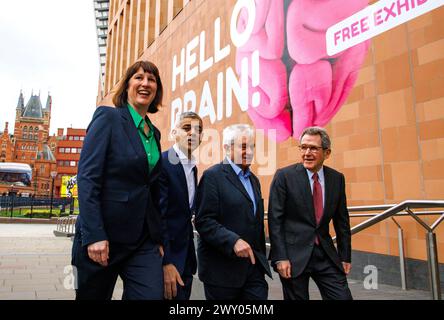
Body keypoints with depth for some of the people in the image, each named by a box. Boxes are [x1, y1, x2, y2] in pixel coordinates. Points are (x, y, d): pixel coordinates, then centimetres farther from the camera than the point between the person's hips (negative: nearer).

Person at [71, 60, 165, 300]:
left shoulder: (154, 133, 13)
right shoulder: (108, 117, -5)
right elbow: (87, 177, -13)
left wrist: (158, 239, 12)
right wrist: (94, 235, -20)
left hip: (143, 239, 5)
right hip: (104, 234, -5)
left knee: (152, 294, -5)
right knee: (93, 295, 12)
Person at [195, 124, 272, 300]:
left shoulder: (254, 180, 14)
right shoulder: (213, 176, -10)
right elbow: (204, 221, -17)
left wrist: (261, 258, 17)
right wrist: (233, 241, -26)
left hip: (253, 265, 6)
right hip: (222, 267, -6)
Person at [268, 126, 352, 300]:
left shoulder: (337, 178, 4)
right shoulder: (284, 176, -8)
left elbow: (342, 220, 10)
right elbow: (275, 220, -9)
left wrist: (345, 256, 10)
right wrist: (280, 258, -13)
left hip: (326, 254, 4)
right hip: (294, 254, -3)